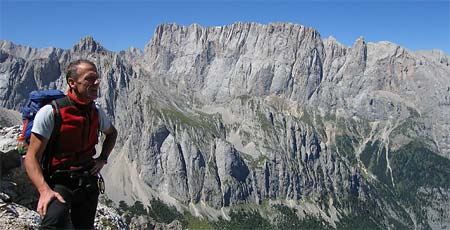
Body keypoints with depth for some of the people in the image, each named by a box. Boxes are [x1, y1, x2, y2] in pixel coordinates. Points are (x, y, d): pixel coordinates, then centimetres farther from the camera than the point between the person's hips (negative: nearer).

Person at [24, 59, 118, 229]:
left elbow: (112, 133, 25)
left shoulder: (96, 112, 2)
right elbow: (31, 157, -16)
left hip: (88, 181, 6)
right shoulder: (50, 112, -16)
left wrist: (103, 158, 8)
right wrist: (44, 190, -29)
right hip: (59, 181, -5)